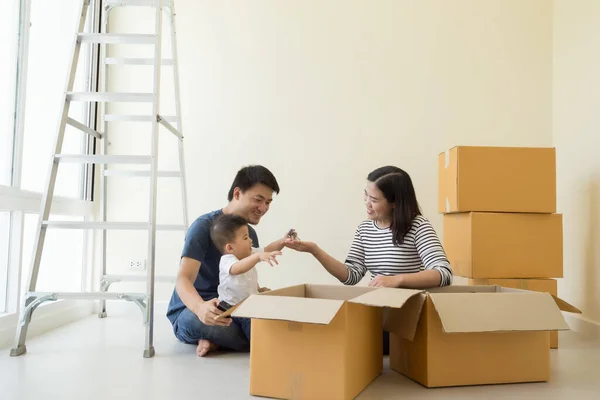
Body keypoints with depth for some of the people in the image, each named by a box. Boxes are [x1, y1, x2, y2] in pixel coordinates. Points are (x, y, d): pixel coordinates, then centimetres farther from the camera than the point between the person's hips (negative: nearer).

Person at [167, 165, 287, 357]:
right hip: (190, 311, -5)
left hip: (230, 308, 6)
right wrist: (200, 307, -51)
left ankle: (216, 339, -14)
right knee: (194, 319, -42)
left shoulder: (250, 233, 6)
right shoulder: (204, 226, -18)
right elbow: (183, 279, -28)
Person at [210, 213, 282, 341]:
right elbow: (237, 269, -46)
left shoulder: (249, 254, 5)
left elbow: (267, 250, 22)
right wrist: (258, 256, -58)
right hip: (230, 307, -8)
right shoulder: (226, 260, -22)